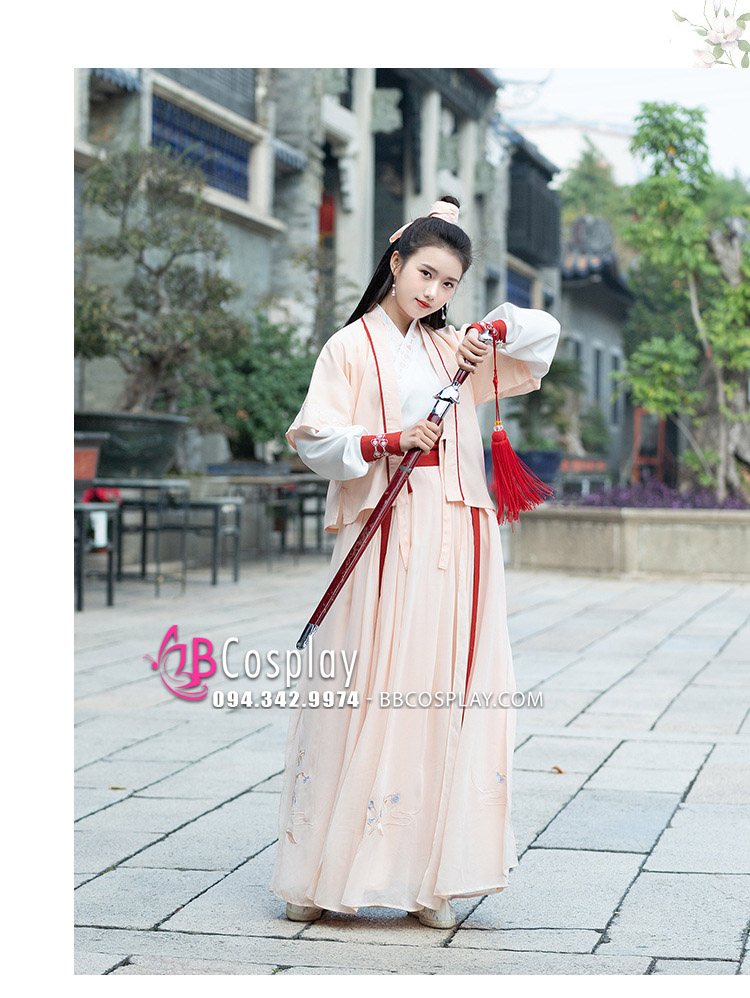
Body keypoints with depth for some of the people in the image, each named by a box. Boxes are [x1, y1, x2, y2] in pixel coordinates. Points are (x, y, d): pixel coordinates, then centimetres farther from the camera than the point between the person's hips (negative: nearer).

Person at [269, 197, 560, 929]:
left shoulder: (453, 348, 17)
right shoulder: (352, 346, 6)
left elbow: (544, 334, 21)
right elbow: (315, 439, -3)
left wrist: (489, 332, 2)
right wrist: (387, 442, -18)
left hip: (455, 538, 4)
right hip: (384, 538, -4)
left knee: (447, 694, 0)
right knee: (362, 692, -6)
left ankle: (431, 879, 4)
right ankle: (322, 873, 3)